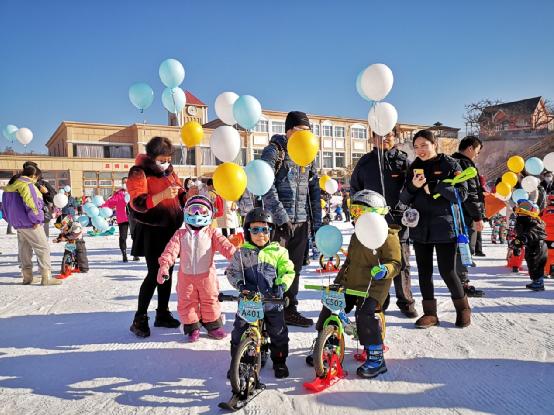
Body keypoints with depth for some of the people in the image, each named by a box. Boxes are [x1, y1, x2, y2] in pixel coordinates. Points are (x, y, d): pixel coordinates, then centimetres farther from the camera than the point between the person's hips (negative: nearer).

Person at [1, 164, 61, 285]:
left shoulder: (10, 186, 14)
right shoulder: (27, 185, -15)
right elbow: (31, 204, -24)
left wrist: (12, 220, 24)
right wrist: (37, 220, -15)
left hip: (17, 224, 9)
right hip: (30, 224, -9)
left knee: (24, 250, 16)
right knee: (43, 248, -5)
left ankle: (27, 276, 22)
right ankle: (46, 277, -9)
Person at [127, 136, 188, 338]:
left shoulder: (169, 171, 11)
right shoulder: (139, 173, -9)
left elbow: (180, 196, 19)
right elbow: (138, 203, -21)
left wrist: (187, 194, -4)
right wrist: (162, 195, -32)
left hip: (171, 229, 7)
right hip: (151, 232, -6)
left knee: (167, 272, 10)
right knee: (154, 273, -9)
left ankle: (163, 314, 22)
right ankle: (140, 319, 4)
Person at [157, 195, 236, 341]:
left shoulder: (211, 233, -1)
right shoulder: (180, 234, 1)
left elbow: (224, 245, -14)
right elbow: (171, 250, -9)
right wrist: (164, 265, -23)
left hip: (206, 275, -1)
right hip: (186, 276, 1)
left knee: (210, 302, 10)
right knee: (186, 303, 7)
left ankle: (213, 326, 27)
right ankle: (192, 327, 25)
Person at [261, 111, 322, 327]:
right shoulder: (273, 151, -5)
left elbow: (314, 190, 14)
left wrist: (317, 222, 8)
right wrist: (282, 217, -18)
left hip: (301, 222, 6)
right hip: (278, 220, -6)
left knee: (295, 268, 12)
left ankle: (290, 310, 24)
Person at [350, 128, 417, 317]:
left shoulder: (403, 160, 4)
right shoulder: (366, 161, 9)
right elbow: (354, 187, 17)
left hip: (398, 219, -1)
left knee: (401, 263, 5)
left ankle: (405, 302, 19)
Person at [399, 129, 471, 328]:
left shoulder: (449, 164, 0)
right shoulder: (414, 167, 11)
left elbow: (461, 193, -8)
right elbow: (404, 199, 7)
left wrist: (433, 186, -17)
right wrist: (413, 186, -13)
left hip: (444, 226, -4)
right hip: (420, 227, 4)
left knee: (447, 271, -1)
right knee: (424, 271, 7)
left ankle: (463, 308, 24)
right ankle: (430, 313, 19)